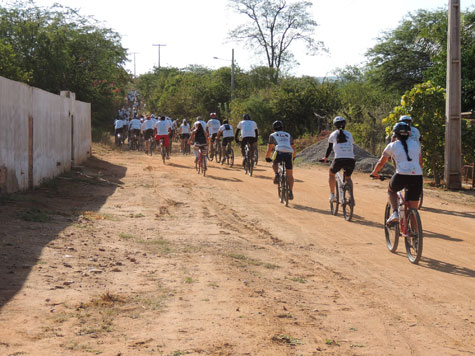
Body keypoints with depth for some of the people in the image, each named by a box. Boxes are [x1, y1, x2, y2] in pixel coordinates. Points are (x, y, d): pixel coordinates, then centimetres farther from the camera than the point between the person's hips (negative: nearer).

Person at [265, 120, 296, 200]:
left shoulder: (272, 135, 23)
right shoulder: (288, 135, 32)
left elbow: (269, 149, 20)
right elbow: (294, 151, 33)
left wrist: (267, 157, 36)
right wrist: (292, 157, 49)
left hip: (279, 152, -2)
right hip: (289, 153, 2)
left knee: (275, 163, 30)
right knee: (290, 174, 12)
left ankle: (276, 174, 3)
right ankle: (291, 192, 2)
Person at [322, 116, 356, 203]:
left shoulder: (333, 134, 14)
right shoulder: (349, 134, 18)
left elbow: (329, 148, 23)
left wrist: (325, 157, 38)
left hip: (339, 159, -2)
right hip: (350, 159, 2)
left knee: (331, 173, 26)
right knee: (348, 177, 28)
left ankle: (332, 195, 18)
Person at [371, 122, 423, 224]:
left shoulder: (392, 146, 12)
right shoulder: (416, 144, 20)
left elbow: (381, 163, 18)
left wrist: (374, 173, 35)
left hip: (401, 176, -2)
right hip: (417, 177, 2)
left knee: (391, 190, 31)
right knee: (413, 209, 12)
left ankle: (395, 213, 9)